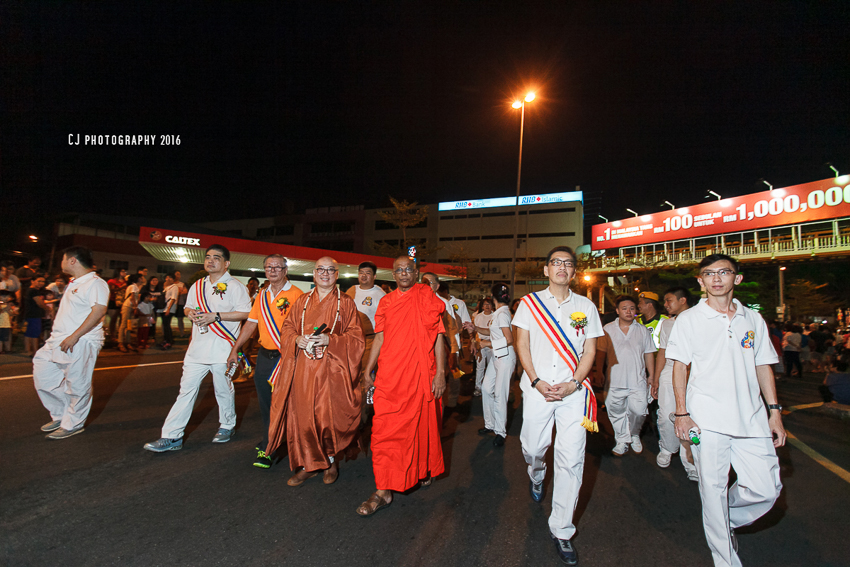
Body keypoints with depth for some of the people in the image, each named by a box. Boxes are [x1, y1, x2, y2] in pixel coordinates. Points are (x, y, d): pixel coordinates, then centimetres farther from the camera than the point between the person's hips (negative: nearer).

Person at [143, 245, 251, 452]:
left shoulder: (234, 286, -6)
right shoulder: (197, 286, 14)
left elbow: (245, 313, -13)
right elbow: (188, 307, 25)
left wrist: (215, 316, -19)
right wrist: (190, 312, 0)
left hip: (222, 349, -5)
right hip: (198, 347, 5)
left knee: (223, 391, 7)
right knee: (187, 389, 5)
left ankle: (227, 426, 28)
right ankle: (171, 437, 10)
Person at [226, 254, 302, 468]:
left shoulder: (296, 295, -9)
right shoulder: (262, 295, 11)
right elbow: (251, 323, 16)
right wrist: (235, 349, 13)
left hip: (285, 356, -6)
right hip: (264, 354, 7)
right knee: (265, 402, 16)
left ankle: (266, 450, 8)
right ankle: (270, 440, 34)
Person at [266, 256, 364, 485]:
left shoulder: (346, 303, 3)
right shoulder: (302, 301, 13)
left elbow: (356, 337, -2)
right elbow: (287, 328, 14)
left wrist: (330, 340, -17)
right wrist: (297, 339, -8)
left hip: (331, 370, -3)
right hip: (303, 369, 3)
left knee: (329, 416, -3)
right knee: (302, 415, 4)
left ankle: (331, 461, 22)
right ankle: (307, 465, 20)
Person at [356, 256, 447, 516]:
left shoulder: (427, 297, -1)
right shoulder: (386, 302, 9)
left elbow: (438, 336, -3)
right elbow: (380, 337, 13)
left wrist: (440, 372, -8)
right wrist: (367, 370, 10)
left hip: (420, 375, -2)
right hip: (389, 376, 3)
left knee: (422, 425, 12)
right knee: (384, 430, 1)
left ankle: (424, 468, 40)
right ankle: (383, 492, 11)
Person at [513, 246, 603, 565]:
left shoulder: (586, 307, 8)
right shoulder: (530, 303, 5)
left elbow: (589, 351, 6)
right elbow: (522, 344, 2)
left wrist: (573, 384, -8)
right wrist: (536, 382, -8)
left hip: (573, 391, 0)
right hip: (537, 389, 0)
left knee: (571, 460, -1)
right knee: (533, 448, 9)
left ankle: (561, 530, 14)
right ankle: (536, 477, 48)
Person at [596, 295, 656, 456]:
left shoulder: (643, 330, 9)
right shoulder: (607, 329, 4)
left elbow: (649, 355, 11)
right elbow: (601, 352, 6)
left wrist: (652, 378, 8)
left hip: (638, 382, 0)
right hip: (615, 381, 0)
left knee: (638, 411, -4)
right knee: (617, 412, 6)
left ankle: (634, 435, 26)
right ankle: (622, 440, 25)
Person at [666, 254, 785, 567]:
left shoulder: (753, 319, 11)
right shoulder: (689, 319, 1)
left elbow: (763, 366, 14)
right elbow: (679, 366, -1)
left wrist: (775, 411, 8)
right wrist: (682, 413, -7)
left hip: (751, 419, 4)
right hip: (707, 420, -3)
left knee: (766, 490, 4)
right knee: (713, 489, 2)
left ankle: (727, 521, 34)